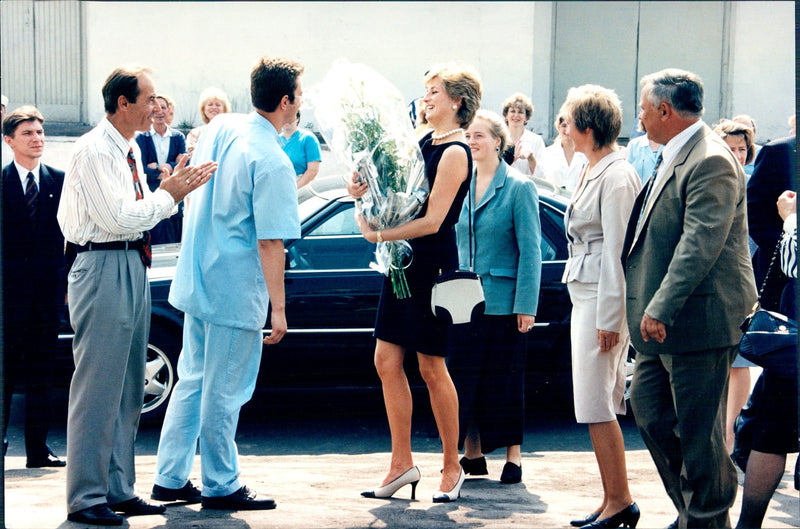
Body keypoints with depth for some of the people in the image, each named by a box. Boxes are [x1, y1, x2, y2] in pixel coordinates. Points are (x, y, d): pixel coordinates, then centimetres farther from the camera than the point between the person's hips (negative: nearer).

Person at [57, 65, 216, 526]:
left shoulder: (130, 150, 16)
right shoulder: (94, 150, -13)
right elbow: (119, 217, -19)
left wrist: (174, 188, 7)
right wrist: (170, 195, -10)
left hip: (133, 268, 10)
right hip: (104, 268, -10)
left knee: (127, 387, 13)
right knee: (98, 385, -6)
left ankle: (118, 489, 22)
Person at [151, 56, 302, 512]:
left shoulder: (219, 128, 4)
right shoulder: (272, 162, -19)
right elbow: (270, 242, -19)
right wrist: (279, 308, -15)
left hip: (195, 281, 8)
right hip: (236, 291, -8)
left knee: (192, 381, 16)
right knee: (224, 391, 3)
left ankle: (170, 478, 21)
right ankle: (221, 486, 14)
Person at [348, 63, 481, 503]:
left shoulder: (455, 153, -13)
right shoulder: (425, 142, 12)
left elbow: (432, 220, -19)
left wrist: (378, 234, -17)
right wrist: (366, 189, -1)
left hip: (433, 266, -8)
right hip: (404, 264, 8)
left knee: (431, 368, -1)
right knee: (387, 360, 7)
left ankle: (452, 469, 12)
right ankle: (401, 463, 15)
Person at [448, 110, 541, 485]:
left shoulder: (518, 187, -6)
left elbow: (530, 250, -8)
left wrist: (526, 305, -12)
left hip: (503, 301, -5)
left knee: (504, 379, 3)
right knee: (462, 376, 5)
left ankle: (513, 454, 13)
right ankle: (472, 454, 15)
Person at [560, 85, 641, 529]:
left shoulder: (616, 176, -15)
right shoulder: (591, 171, 16)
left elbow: (617, 250, -18)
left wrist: (608, 318, -19)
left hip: (603, 298, -10)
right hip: (585, 295, 10)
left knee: (596, 405, -7)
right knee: (601, 405, 11)